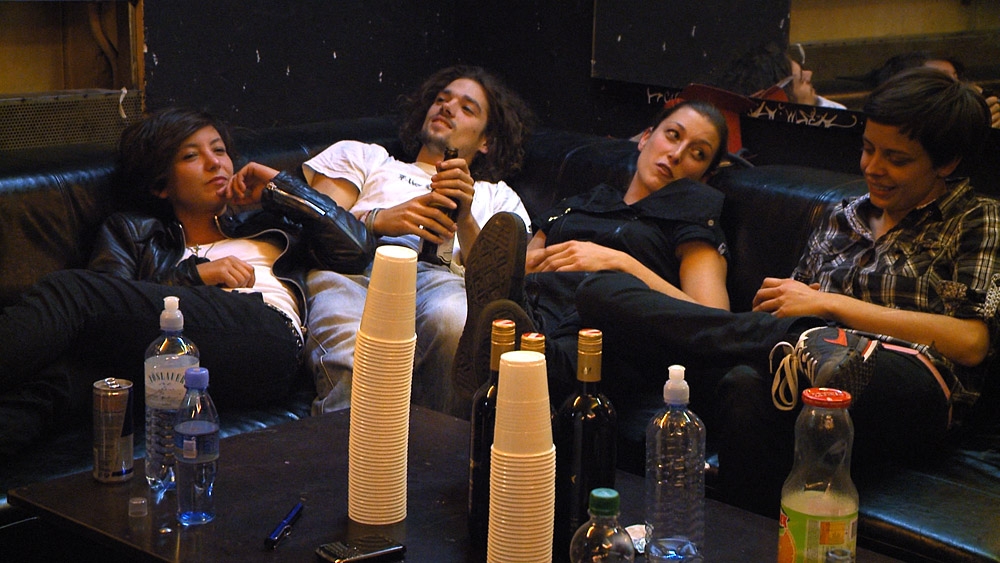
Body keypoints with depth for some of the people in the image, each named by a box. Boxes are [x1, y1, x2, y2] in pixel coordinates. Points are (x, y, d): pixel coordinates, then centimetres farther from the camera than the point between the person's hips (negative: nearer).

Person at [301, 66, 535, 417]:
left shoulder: (498, 197, 37)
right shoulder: (362, 157, 38)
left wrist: (464, 218, -2)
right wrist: (379, 220, -1)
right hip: (349, 269, 0)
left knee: (455, 323, -41)